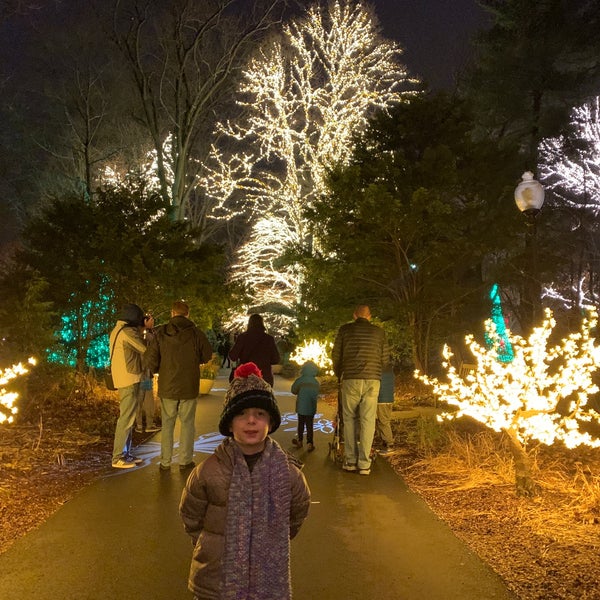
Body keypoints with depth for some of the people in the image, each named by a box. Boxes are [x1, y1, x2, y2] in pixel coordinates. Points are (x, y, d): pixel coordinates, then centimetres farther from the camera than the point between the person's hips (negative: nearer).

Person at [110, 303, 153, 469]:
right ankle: (118, 457, -1)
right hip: (129, 379, -10)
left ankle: (125, 453, 22)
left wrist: (143, 328, 10)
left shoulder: (117, 330, 13)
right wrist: (149, 329, -2)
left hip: (123, 379, 10)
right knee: (126, 418, -5)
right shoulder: (127, 331, -17)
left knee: (127, 417, 16)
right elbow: (147, 349, -13)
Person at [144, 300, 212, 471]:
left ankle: (165, 462, 17)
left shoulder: (161, 333, -7)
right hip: (189, 388, -1)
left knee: (167, 424, 13)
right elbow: (207, 356, 2)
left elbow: (150, 361, -8)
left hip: (167, 387, 1)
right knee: (187, 423, 12)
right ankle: (185, 460, 15)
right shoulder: (196, 333, -8)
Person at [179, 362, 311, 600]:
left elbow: (297, 513, 9)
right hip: (213, 580, 0)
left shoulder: (288, 473, -10)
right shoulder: (208, 472, -13)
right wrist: (213, 545, 8)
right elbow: (191, 518, 3)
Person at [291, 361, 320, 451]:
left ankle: (300, 441, 24)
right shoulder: (316, 382, -6)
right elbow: (318, 391, 4)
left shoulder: (300, 380, -12)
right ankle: (309, 443, 0)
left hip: (301, 407, -1)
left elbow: (293, 390, -5)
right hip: (311, 408, 1)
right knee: (309, 425, 5)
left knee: (301, 424, 14)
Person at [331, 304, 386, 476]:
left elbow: (336, 355, 9)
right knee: (368, 421, 4)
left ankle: (350, 461, 11)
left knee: (349, 419, 10)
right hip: (372, 380, 1)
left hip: (351, 380, -1)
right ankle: (364, 464, 4)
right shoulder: (379, 332, 9)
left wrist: (339, 375, 25)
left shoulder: (345, 329, 5)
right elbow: (384, 357, 13)